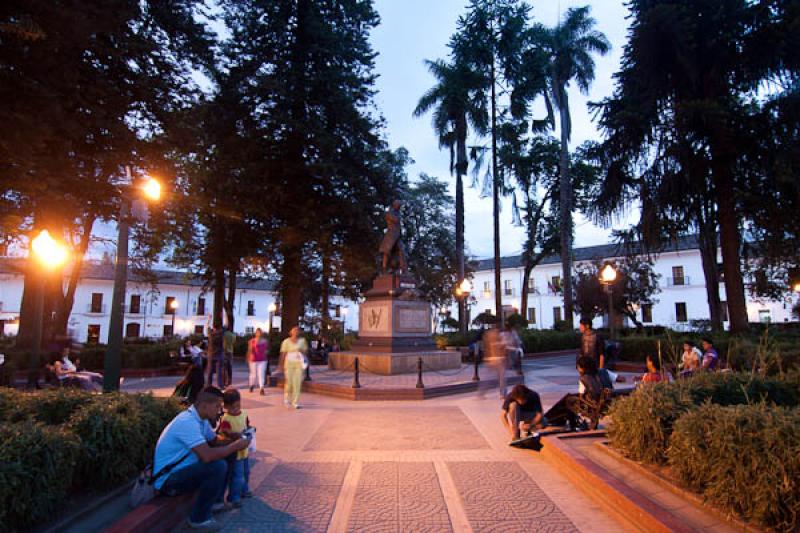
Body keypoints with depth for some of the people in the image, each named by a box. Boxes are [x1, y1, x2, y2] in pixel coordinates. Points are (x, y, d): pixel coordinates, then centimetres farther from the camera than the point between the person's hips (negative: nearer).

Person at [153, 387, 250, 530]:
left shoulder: (201, 419, 1)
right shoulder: (187, 422, -29)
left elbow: (216, 441, 13)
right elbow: (207, 456, -37)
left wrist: (238, 439, -4)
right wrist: (236, 446, -23)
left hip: (182, 470, 10)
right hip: (168, 479, -10)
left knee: (223, 459, 6)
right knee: (218, 466, -25)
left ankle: (213, 502, 18)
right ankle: (199, 518, -8)